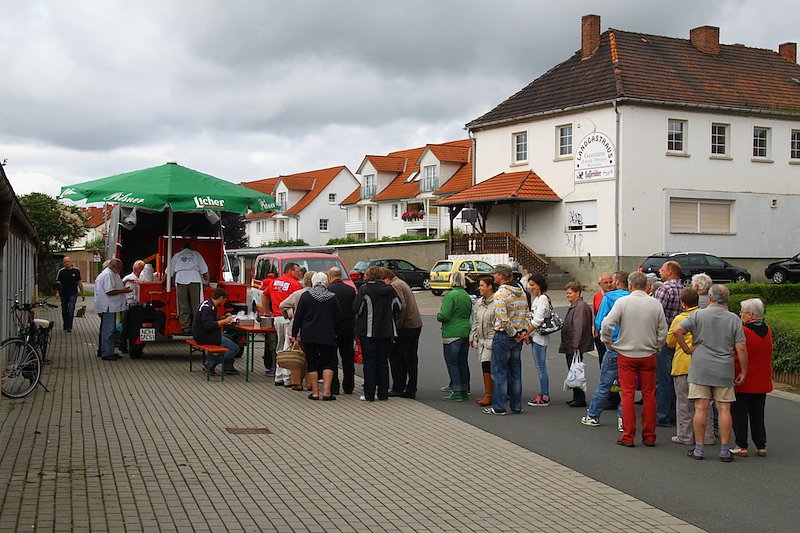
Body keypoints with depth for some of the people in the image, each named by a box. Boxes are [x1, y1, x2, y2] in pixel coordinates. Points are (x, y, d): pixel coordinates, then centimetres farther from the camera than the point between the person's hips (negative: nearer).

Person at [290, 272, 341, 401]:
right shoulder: (332, 297, 1)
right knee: (328, 363, 8)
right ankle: (326, 392, -2)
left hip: (309, 335, 0)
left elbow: (298, 317, -2)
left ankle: (315, 392, 6)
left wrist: (294, 334, 4)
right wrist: (335, 331, 19)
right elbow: (337, 318, 6)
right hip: (327, 336, 0)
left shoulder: (306, 296, -2)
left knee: (312, 363, 7)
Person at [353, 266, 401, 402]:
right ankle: (383, 394, 12)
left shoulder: (364, 290, -9)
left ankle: (369, 394, 2)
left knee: (369, 363, 2)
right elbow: (397, 308, 9)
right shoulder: (389, 290, 3)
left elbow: (356, 309, -11)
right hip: (386, 332, 4)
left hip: (368, 331, -4)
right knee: (383, 362, 10)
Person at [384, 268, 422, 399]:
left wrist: (397, 325, -17)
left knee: (395, 356, 0)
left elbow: (402, 306, -23)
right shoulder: (402, 283, 19)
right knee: (411, 359, 11)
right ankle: (411, 390, 15)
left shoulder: (394, 286, -12)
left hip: (406, 327, -10)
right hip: (416, 325, 10)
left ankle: (398, 388, 3)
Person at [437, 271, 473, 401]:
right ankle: (464, 390, 19)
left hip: (452, 334, -8)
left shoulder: (451, 295, -14)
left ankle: (457, 392, -4)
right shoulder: (467, 296, 11)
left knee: (452, 363, -3)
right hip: (466, 332, 8)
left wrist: (438, 316, 1)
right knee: (463, 362, 14)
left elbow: (444, 316, -19)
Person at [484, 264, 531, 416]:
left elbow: (503, 320, -25)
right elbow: (527, 313, 11)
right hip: (519, 337, 8)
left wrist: (514, 334, -14)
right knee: (515, 371, 15)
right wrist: (524, 331, 6)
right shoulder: (521, 291, 8)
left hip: (504, 336, -8)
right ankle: (516, 406, 20)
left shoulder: (500, 294, -18)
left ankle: (499, 407, 5)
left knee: (499, 372, 1)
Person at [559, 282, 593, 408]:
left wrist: (575, 346, -25)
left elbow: (578, 327, -22)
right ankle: (576, 398, 22)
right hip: (570, 347, 11)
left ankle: (580, 399, -1)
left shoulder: (581, 306, -16)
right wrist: (565, 345, 24)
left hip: (575, 347, -11)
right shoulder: (574, 306, 18)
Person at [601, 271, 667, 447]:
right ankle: (649, 436, 13)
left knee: (627, 394, 2)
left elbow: (606, 324, -14)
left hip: (626, 354, -2)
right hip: (649, 355, 2)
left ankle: (628, 437, 3)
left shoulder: (622, 302, -7)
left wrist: (607, 342, 2)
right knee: (649, 395, 8)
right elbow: (663, 332, 3)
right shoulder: (656, 304, 0)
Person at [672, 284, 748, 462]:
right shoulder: (734, 319, 2)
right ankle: (725, 450, 6)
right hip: (725, 371, 1)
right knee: (724, 409, 4)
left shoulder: (698, 315, -2)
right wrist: (743, 372, 5)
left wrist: (687, 349, -2)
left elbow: (678, 330, -14)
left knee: (701, 408, 2)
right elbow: (741, 349, -2)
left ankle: (699, 449, 6)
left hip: (700, 369, -1)